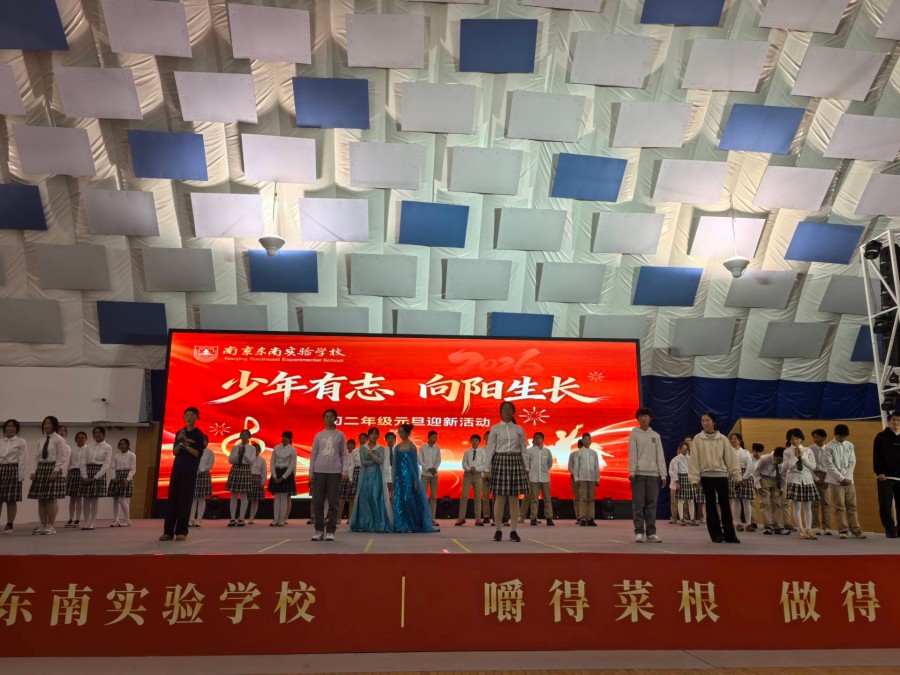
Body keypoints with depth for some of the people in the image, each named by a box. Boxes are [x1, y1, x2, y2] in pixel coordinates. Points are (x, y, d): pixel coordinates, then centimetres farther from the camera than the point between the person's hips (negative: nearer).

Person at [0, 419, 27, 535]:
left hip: (13, 470, -4)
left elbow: (23, 460, -3)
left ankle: (9, 526, 2)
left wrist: (20, 475, -10)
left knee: (11, 500, -3)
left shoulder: (21, 442, 2)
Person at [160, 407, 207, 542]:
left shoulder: (199, 434, -2)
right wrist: (180, 441, -12)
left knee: (185, 499, -3)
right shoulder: (179, 432, 11)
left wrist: (186, 445, -18)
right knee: (172, 498, 2)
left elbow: (199, 454, -8)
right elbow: (174, 452, 5)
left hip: (190, 470, -4)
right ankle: (168, 531, 7)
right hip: (177, 467, 4)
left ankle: (181, 531, 3)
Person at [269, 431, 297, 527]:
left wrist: (283, 477, -13)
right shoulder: (276, 448, 6)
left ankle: (282, 520, 1)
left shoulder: (292, 450, -4)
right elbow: (272, 462, 5)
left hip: (287, 473, -3)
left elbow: (292, 465, -6)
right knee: (277, 497, 4)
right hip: (276, 473, 3)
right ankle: (275, 519, 6)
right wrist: (274, 476, -6)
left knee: (284, 497, -3)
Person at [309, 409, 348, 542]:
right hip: (319, 472, 2)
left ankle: (330, 531, 4)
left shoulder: (340, 435, 6)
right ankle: (319, 530, 10)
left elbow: (344, 455, 4)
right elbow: (313, 455, 9)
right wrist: (311, 473, 3)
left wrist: (344, 471, -6)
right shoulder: (318, 435, 10)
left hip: (334, 472, -2)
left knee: (333, 503, -1)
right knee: (318, 503, 2)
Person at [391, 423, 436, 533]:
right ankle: (402, 526, 9)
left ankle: (412, 525, 7)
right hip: (399, 477, 4)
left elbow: (415, 464, -3)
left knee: (410, 500, -4)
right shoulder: (397, 447, 10)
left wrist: (415, 481, -8)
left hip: (409, 476, -4)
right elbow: (394, 464, 11)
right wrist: (394, 479, 5)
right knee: (399, 501, 1)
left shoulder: (412, 447, -2)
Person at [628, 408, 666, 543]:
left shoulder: (656, 436, 13)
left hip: (653, 474, 3)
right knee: (638, 503, -4)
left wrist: (663, 475, 2)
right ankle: (639, 532, 0)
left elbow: (660, 456, 9)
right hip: (639, 473, -3)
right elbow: (632, 454, -3)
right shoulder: (634, 434, 5)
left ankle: (651, 533, 5)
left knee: (651, 504, 2)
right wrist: (631, 471, -14)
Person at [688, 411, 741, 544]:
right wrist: (694, 478, -6)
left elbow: (730, 457, 5)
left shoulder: (723, 439, 4)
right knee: (711, 505, 1)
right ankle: (716, 534, 7)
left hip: (722, 475, 1)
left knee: (725, 504, 3)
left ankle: (729, 534, 9)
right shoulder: (698, 439, 1)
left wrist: (737, 475, 0)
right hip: (706, 476, -1)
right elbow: (694, 459, -1)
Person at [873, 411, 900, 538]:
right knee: (885, 504, -4)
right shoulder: (881, 437, 2)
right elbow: (876, 456, -4)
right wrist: (879, 472, -12)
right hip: (885, 476, -3)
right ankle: (890, 530, 4)